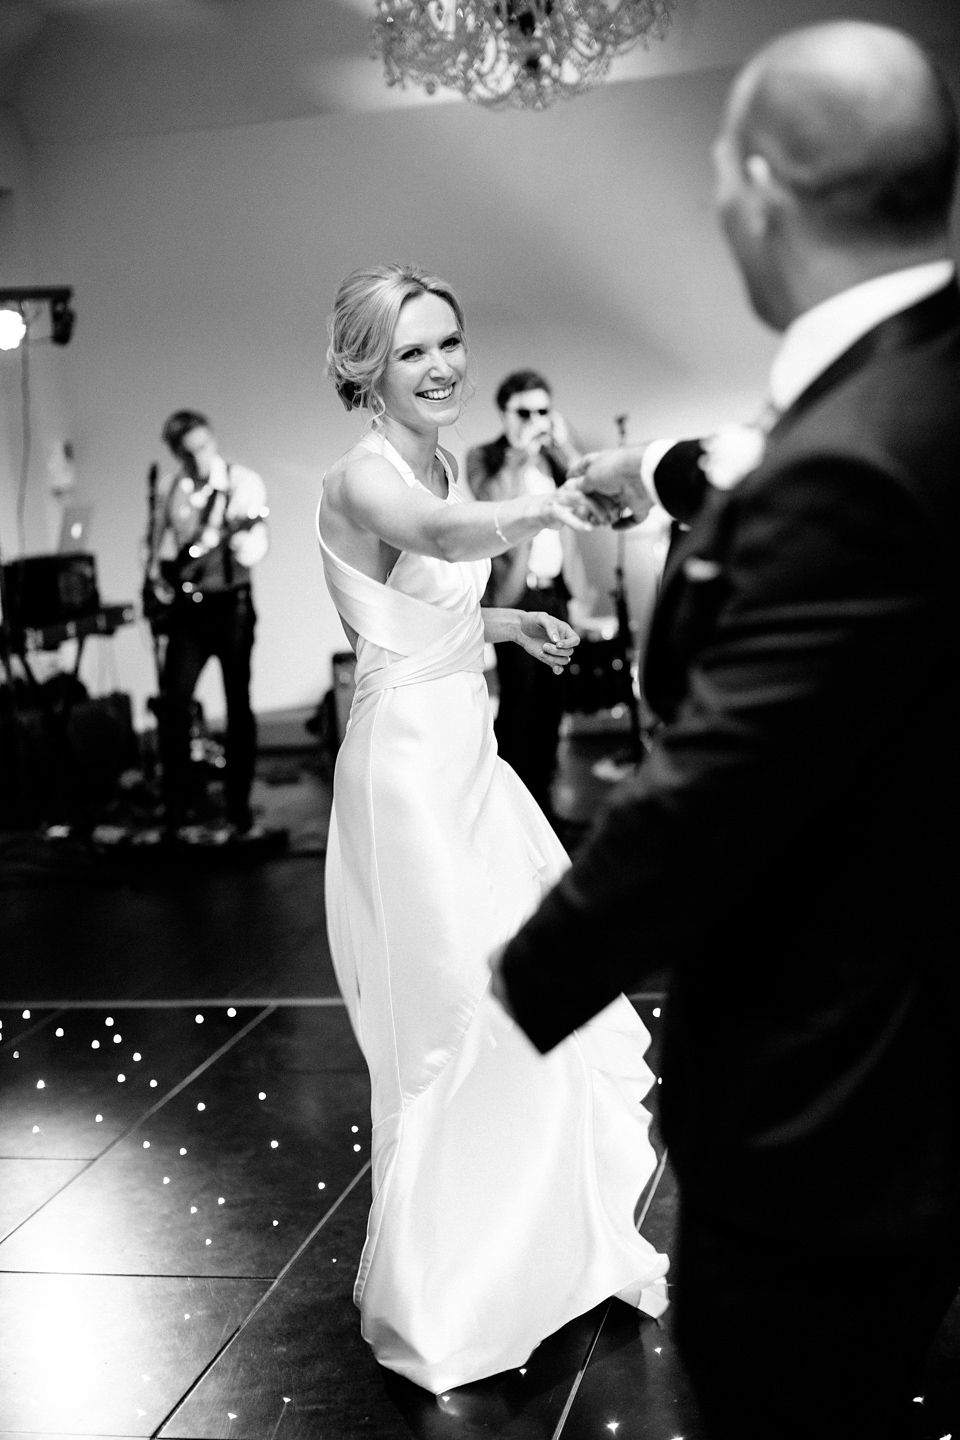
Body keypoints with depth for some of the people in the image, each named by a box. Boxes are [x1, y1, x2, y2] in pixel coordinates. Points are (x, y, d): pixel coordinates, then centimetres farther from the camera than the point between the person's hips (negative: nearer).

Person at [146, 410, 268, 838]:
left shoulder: (244, 482, -4)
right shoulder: (169, 488, 6)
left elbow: (254, 553, -11)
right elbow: (157, 538, 21)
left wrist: (242, 536, -32)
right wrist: (155, 574, 5)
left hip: (231, 601, -3)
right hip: (185, 605, 3)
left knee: (238, 706, 2)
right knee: (173, 702, -6)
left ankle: (239, 811, 10)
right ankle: (176, 810, 2)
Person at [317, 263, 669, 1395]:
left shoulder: (439, 462, 10)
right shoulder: (361, 478, -17)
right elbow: (437, 533, -43)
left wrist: (513, 622, 8)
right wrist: (537, 511, -61)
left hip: (469, 752, 9)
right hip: (407, 763, -8)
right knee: (451, 1028, 2)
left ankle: (571, 1244, 36)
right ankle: (423, 1302, 23)